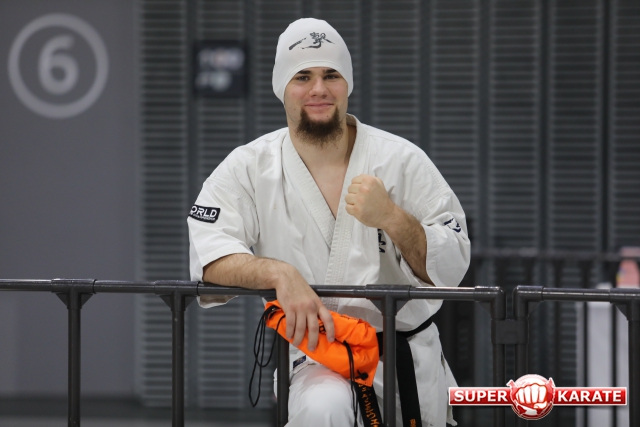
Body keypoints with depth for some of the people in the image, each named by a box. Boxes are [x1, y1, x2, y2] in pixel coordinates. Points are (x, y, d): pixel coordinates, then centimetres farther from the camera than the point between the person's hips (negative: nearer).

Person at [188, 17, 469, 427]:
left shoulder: (401, 160, -3)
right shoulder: (250, 167, -1)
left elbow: (451, 268, -5)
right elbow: (209, 253, -15)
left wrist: (392, 218, -23)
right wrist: (281, 273, -33)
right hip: (312, 355, -2)